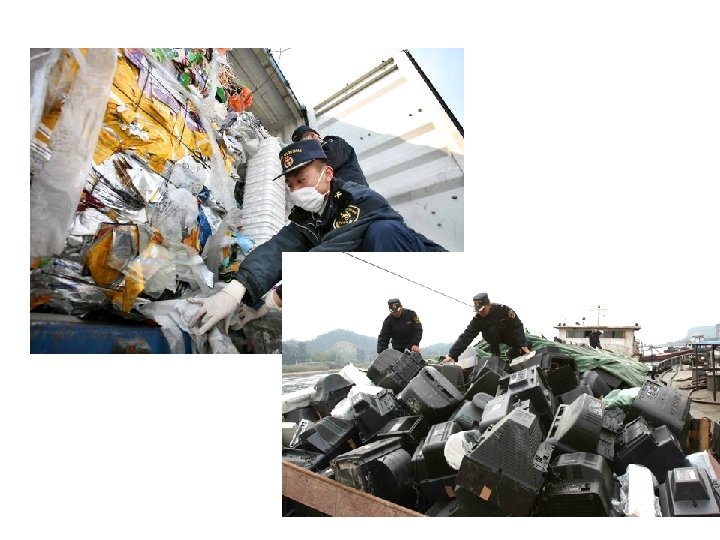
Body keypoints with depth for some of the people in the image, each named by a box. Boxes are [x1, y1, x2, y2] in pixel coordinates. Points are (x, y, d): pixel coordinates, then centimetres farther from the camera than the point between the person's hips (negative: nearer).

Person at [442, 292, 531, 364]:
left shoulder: (503, 309, -30)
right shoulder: (477, 320, -24)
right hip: (495, 337, 0)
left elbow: (518, 326, -24)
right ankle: (495, 354, -12)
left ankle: (511, 349, 12)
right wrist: (452, 355, -40)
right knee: (491, 330, -31)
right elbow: (466, 337, -30)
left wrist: (523, 344, -33)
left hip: (511, 334, 0)